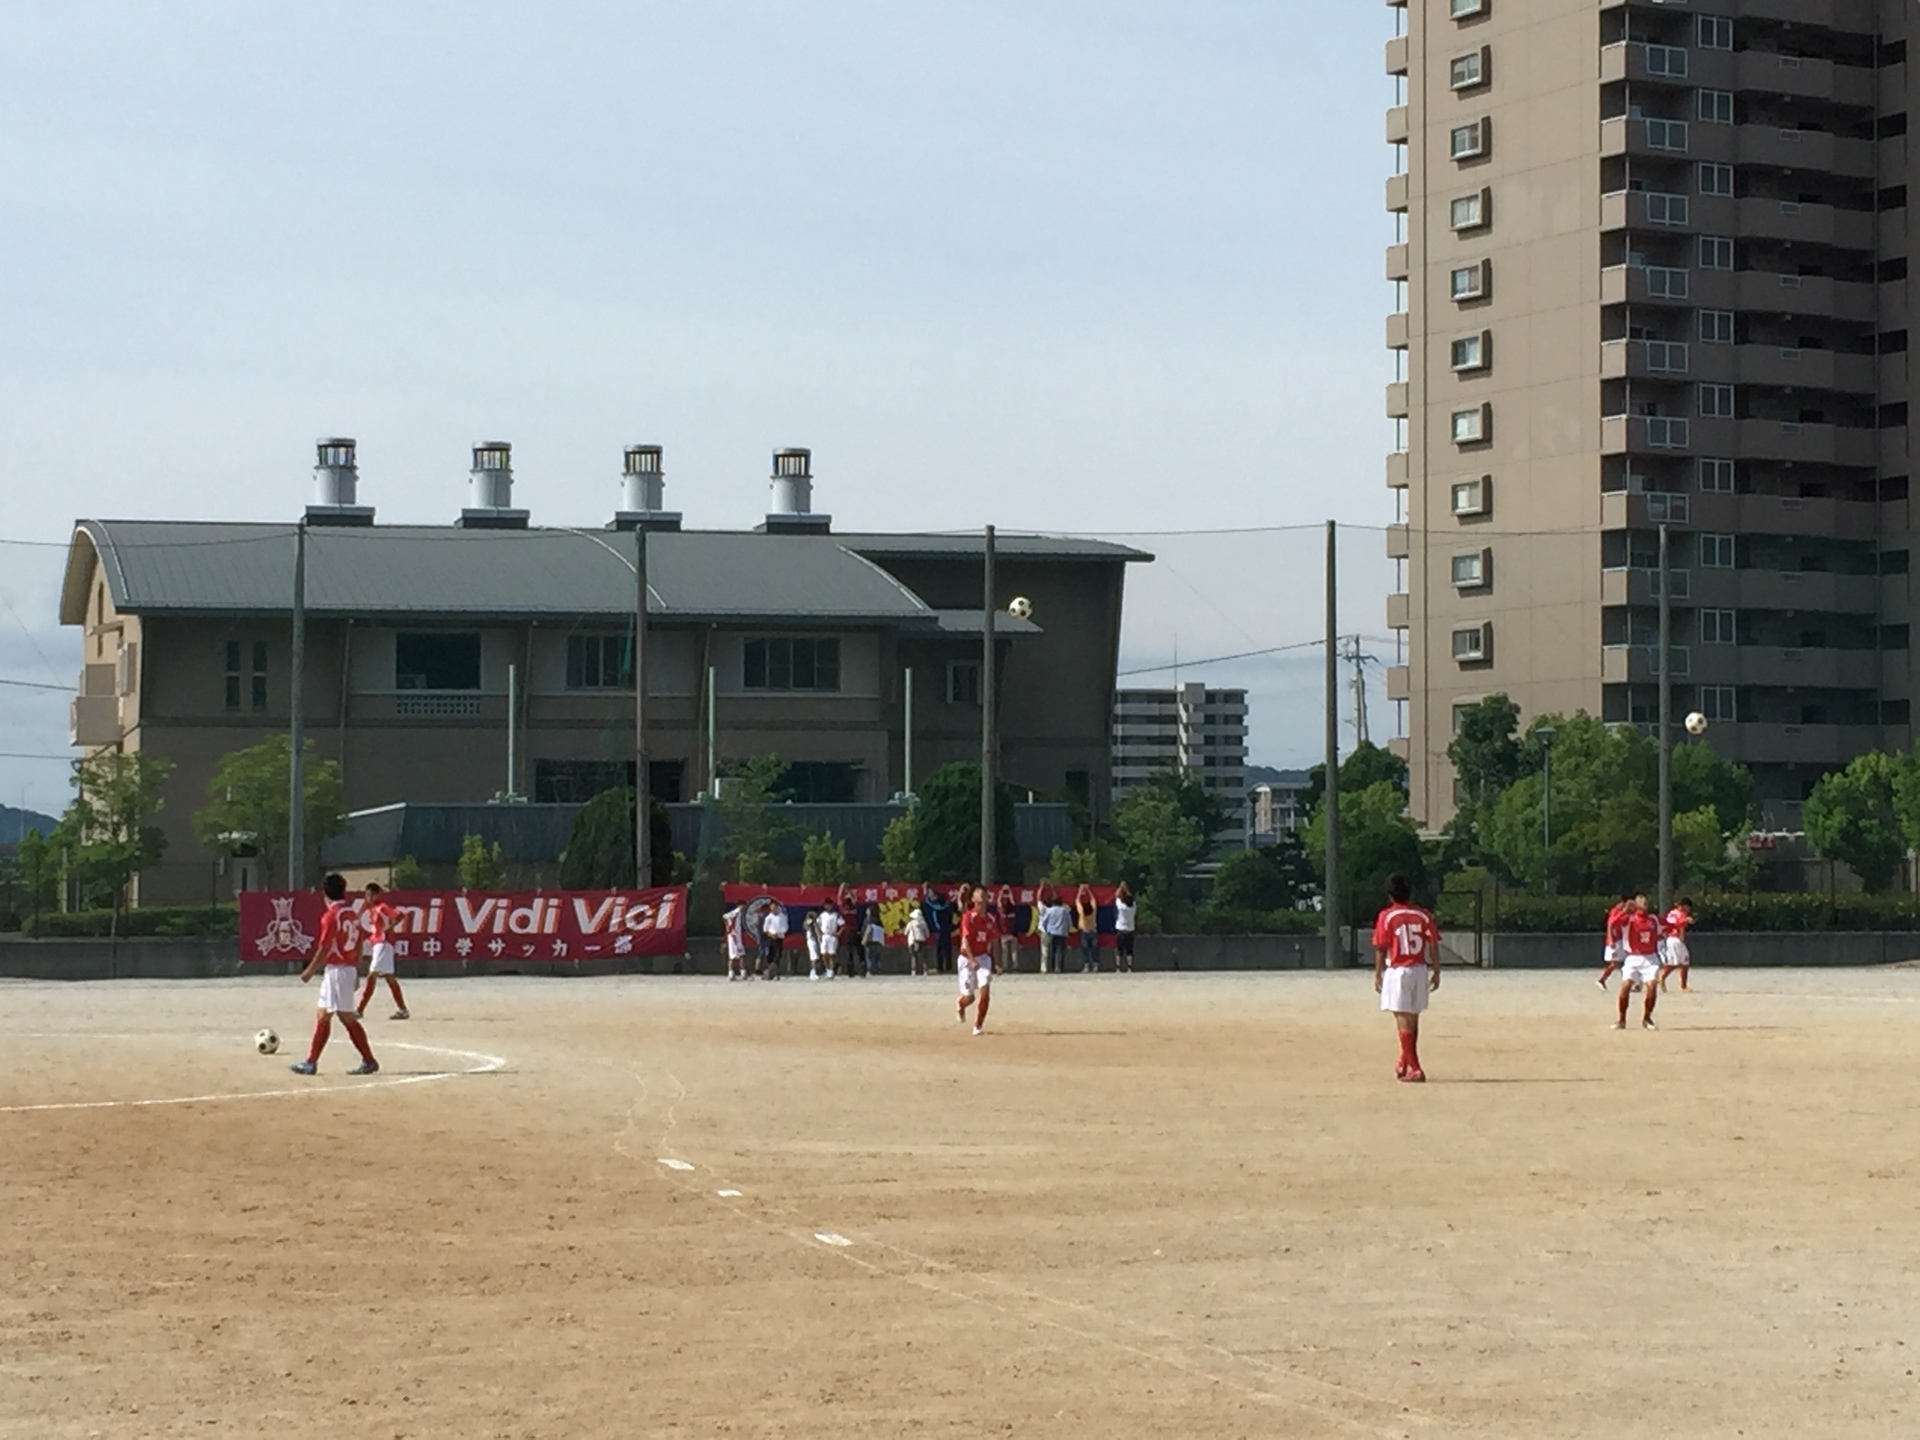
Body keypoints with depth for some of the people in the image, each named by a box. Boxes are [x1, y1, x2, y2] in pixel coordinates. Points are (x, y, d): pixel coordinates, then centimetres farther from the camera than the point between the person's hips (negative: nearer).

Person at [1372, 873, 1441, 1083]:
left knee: (1403, 1020, -4)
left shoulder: (1386, 916, -6)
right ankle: (1404, 1064, 30)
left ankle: (1415, 1069, -12)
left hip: (1397, 970, -4)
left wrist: (1377, 974, 2)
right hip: (1420, 971, 4)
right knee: (1412, 1018, 18)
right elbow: (1433, 947, 2)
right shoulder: (1423, 916, 3)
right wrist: (1436, 972, 10)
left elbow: (1380, 949, -7)